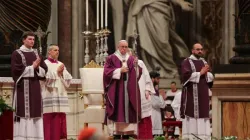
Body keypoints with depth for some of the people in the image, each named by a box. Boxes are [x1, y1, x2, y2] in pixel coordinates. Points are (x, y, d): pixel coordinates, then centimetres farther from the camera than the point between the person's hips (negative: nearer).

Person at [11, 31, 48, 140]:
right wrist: (32, 67, -11)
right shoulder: (17, 54, -2)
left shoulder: (36, 54, 16)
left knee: (35, 112, 2)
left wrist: (37, 67, -10)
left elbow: (44, 70, 11)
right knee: (23, 113, -9)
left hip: (35, 87, 6)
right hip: (23, 87, -6)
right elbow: (16, 70, -13)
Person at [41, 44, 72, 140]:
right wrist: (57, 72, -9)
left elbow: (68, 80, 12)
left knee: (60, 118, 2)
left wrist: (62, 73, -5)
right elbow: (47, 79, -12)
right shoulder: (45, 64, 0)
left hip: (61, 95, 6)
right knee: (50, 119, -10)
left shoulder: (61, 64, 18)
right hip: (50, 96, -6)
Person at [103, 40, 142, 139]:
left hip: (129, 90, 3)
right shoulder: (111, 58, 3)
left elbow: (138, 73, 9)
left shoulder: (131, 59, 14)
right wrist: (119, 70, -14)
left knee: (128, 111, -2)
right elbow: (107, 72, -7)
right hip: (116, 90, -3)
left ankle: (128, 132, -2)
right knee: (118, 111, -8)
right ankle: (117, 132, -7)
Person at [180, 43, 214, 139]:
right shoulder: (186, 62, -1)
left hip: (203, 94, 6)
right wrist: (200, 73, -13)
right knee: (191, 115, -9)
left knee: (203, 115, 1)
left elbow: (211, 78, 13)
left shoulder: (204, 62, 17)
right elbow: (186, 75, -15)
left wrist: (207, 73, -8)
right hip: (191, 94, -6)